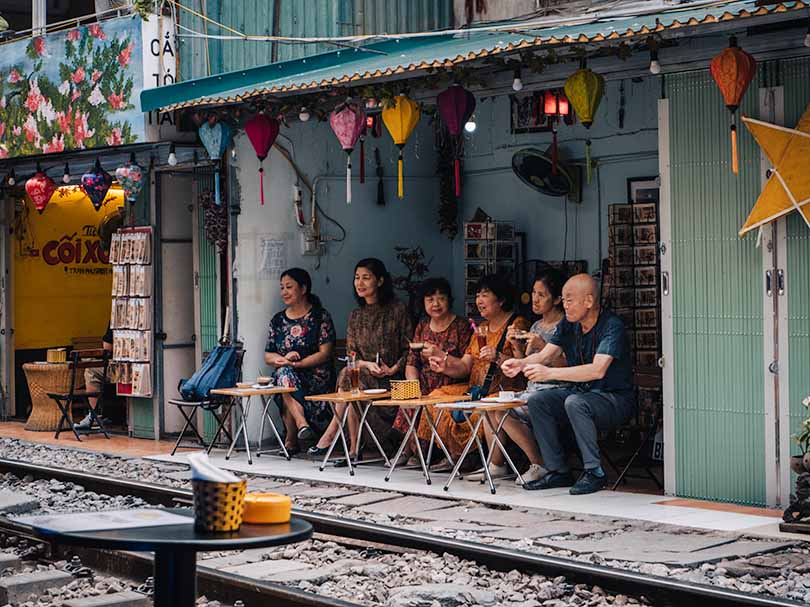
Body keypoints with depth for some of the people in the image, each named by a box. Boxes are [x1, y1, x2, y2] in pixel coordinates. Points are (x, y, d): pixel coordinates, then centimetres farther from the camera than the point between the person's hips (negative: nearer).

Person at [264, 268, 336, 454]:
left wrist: (296, 364, -19)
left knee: (284, 374, -33)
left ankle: (291, 439, -31)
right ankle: (302, 424, -42)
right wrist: (284, 359, -12)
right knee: (283, 373, -33)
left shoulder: (320, 316, 2)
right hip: (286, 374, 4)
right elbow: (268, 356, 11)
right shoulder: (278, 320, 16)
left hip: (316, 378, -3)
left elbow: (324, 354, -8)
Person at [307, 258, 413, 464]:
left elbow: (409, 349, -2)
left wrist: (393, 369, -16)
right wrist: (367, 364, -10)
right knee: (350, 375, -28)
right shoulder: (356, 315, 15)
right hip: (364, 376, 4)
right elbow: (351, 355, 11)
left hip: (392, 379, -4)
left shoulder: (397, 310, 0)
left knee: (348, 377, -28)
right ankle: (353, 449, -25)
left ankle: (330, 436, -19)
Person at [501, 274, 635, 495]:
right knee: (536, 401, -11)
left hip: (616, 400, -8)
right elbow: (545, 355, 1)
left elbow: (597, 370, -32)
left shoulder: (611, 326, -20)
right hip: (582, 394, 8)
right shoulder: (568, 324, 4)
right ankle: (558, 471, -7)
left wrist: (549, 373, -35)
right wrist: (522, 364, -22)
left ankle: (594, 472, -24)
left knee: (574, 402, -34)